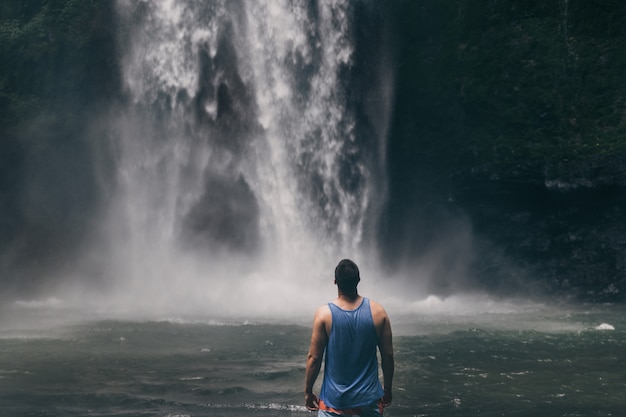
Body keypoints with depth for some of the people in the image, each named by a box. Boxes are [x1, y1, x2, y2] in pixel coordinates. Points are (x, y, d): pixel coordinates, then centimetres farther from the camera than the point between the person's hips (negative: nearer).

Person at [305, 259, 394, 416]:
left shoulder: (324, 314, -11)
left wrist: (308, 391, 6)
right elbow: (388, 355, 1)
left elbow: (314, 358, -8)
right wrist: (387, 389, 15)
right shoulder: (378, 312, -6)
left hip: (334, 401, -1)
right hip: (369, 398, 2)